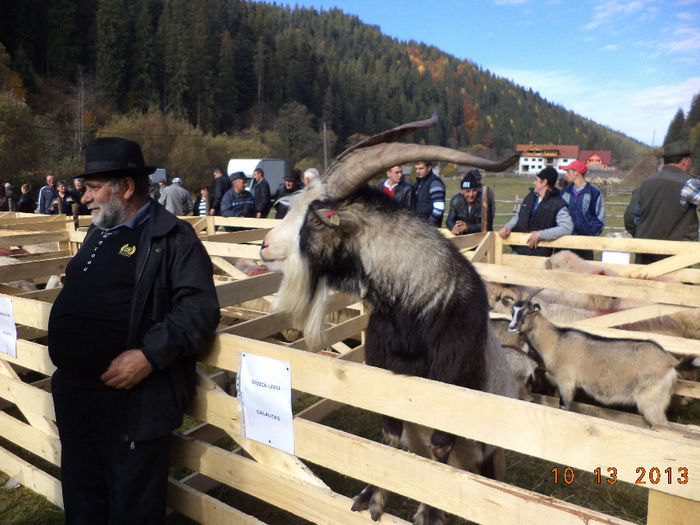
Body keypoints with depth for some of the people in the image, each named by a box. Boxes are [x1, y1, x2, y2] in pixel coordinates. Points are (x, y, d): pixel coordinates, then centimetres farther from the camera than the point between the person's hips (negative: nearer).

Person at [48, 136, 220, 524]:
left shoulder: (172, 237, -12)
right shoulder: (97, 233, 15)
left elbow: (199, 309, -20)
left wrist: (149, 355, -27)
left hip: (131, 400, -8)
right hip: (73, 393, 8)